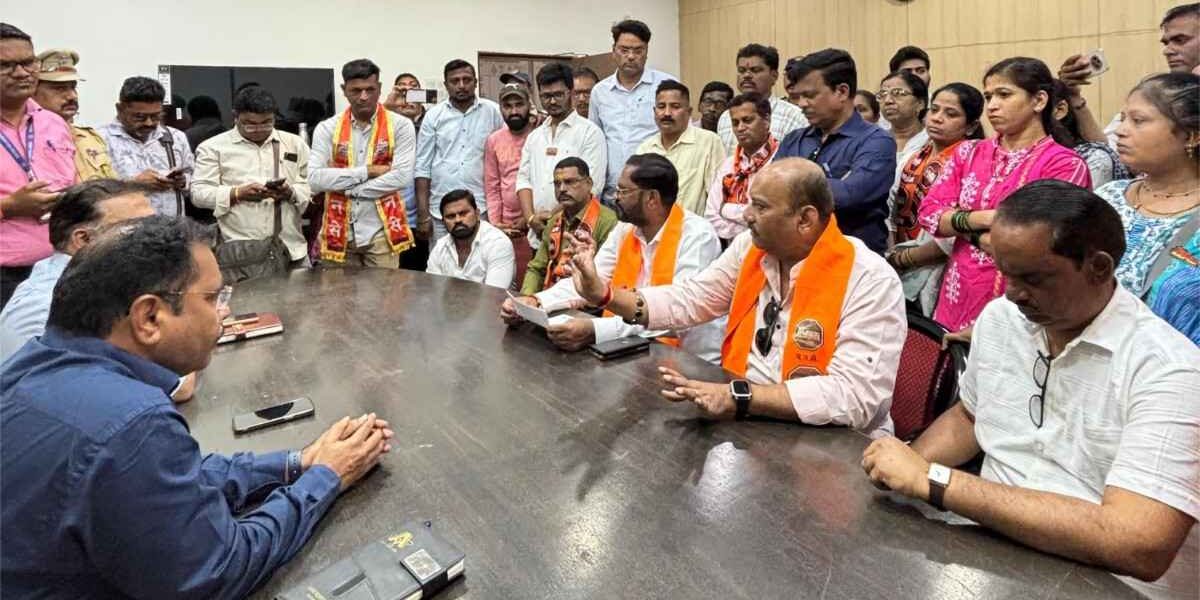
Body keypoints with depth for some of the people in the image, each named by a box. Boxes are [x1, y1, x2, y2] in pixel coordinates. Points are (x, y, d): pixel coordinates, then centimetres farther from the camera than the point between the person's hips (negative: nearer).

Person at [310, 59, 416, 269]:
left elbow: (403, 177, -13)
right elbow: (315, 180, -7)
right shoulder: (327, 128, 4)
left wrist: (347, 188, -10)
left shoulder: (400, 126, -1)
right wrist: (368, 171, -13)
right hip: (339, 232, 2)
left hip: (381, 231, -2)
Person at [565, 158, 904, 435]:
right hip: (749, 422, 6)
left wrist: (741, 398, -33)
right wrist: (602, 294, -6)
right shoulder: (749, 247, 1)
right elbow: (690, 300, 6)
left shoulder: (871, 281, -19)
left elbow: (856, 396, -26)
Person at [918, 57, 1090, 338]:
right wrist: (982, 218, -14)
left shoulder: (1065, 164, -6)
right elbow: (928, 212, 0)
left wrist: (962, 226, -7)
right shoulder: (969, 152, 9)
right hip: (956, 301, 5)